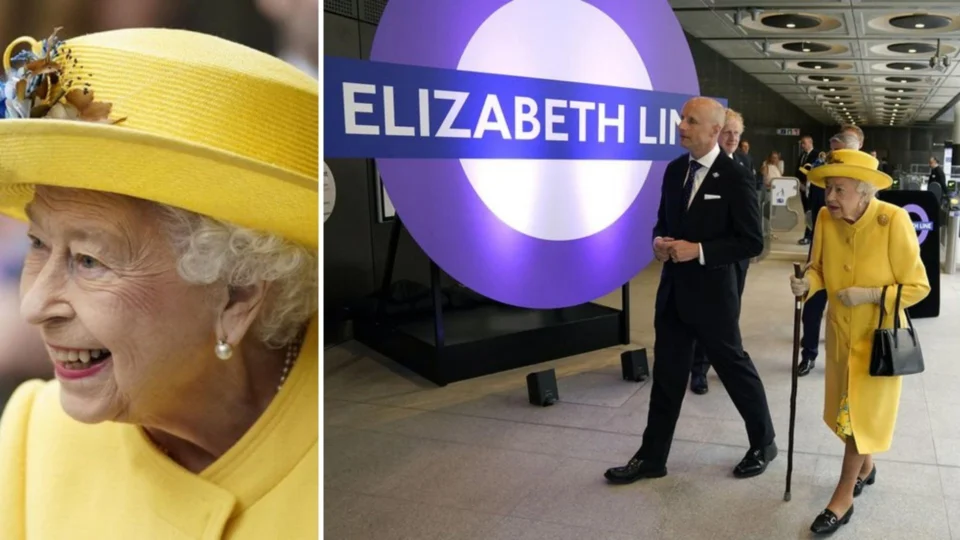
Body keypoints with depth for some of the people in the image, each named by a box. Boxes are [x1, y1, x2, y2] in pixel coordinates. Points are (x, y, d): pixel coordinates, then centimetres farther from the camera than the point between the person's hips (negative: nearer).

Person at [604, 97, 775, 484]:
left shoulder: (735, 179, -14)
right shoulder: (674, 170, 6)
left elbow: (751, 242, -14)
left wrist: (698, 251, -22)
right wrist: (659, 241, -6)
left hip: (712, 294, -6)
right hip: (673, 291, 6)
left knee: (735, 369, 11)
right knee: (666, 375, 12)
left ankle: (763, 444, 34)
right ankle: (651, 457, 22)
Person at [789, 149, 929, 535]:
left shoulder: (894, 221, -24)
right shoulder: (826, 219, -11)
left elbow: (917, 286, -17)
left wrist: (869, 295, -28)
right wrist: (807, 282, -19)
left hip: (878, 336, -5)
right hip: (841, 332, 5)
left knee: (862, 414, 6)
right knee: (848, 410, 19)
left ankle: (843, 498, 20)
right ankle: (865, 467, 46)